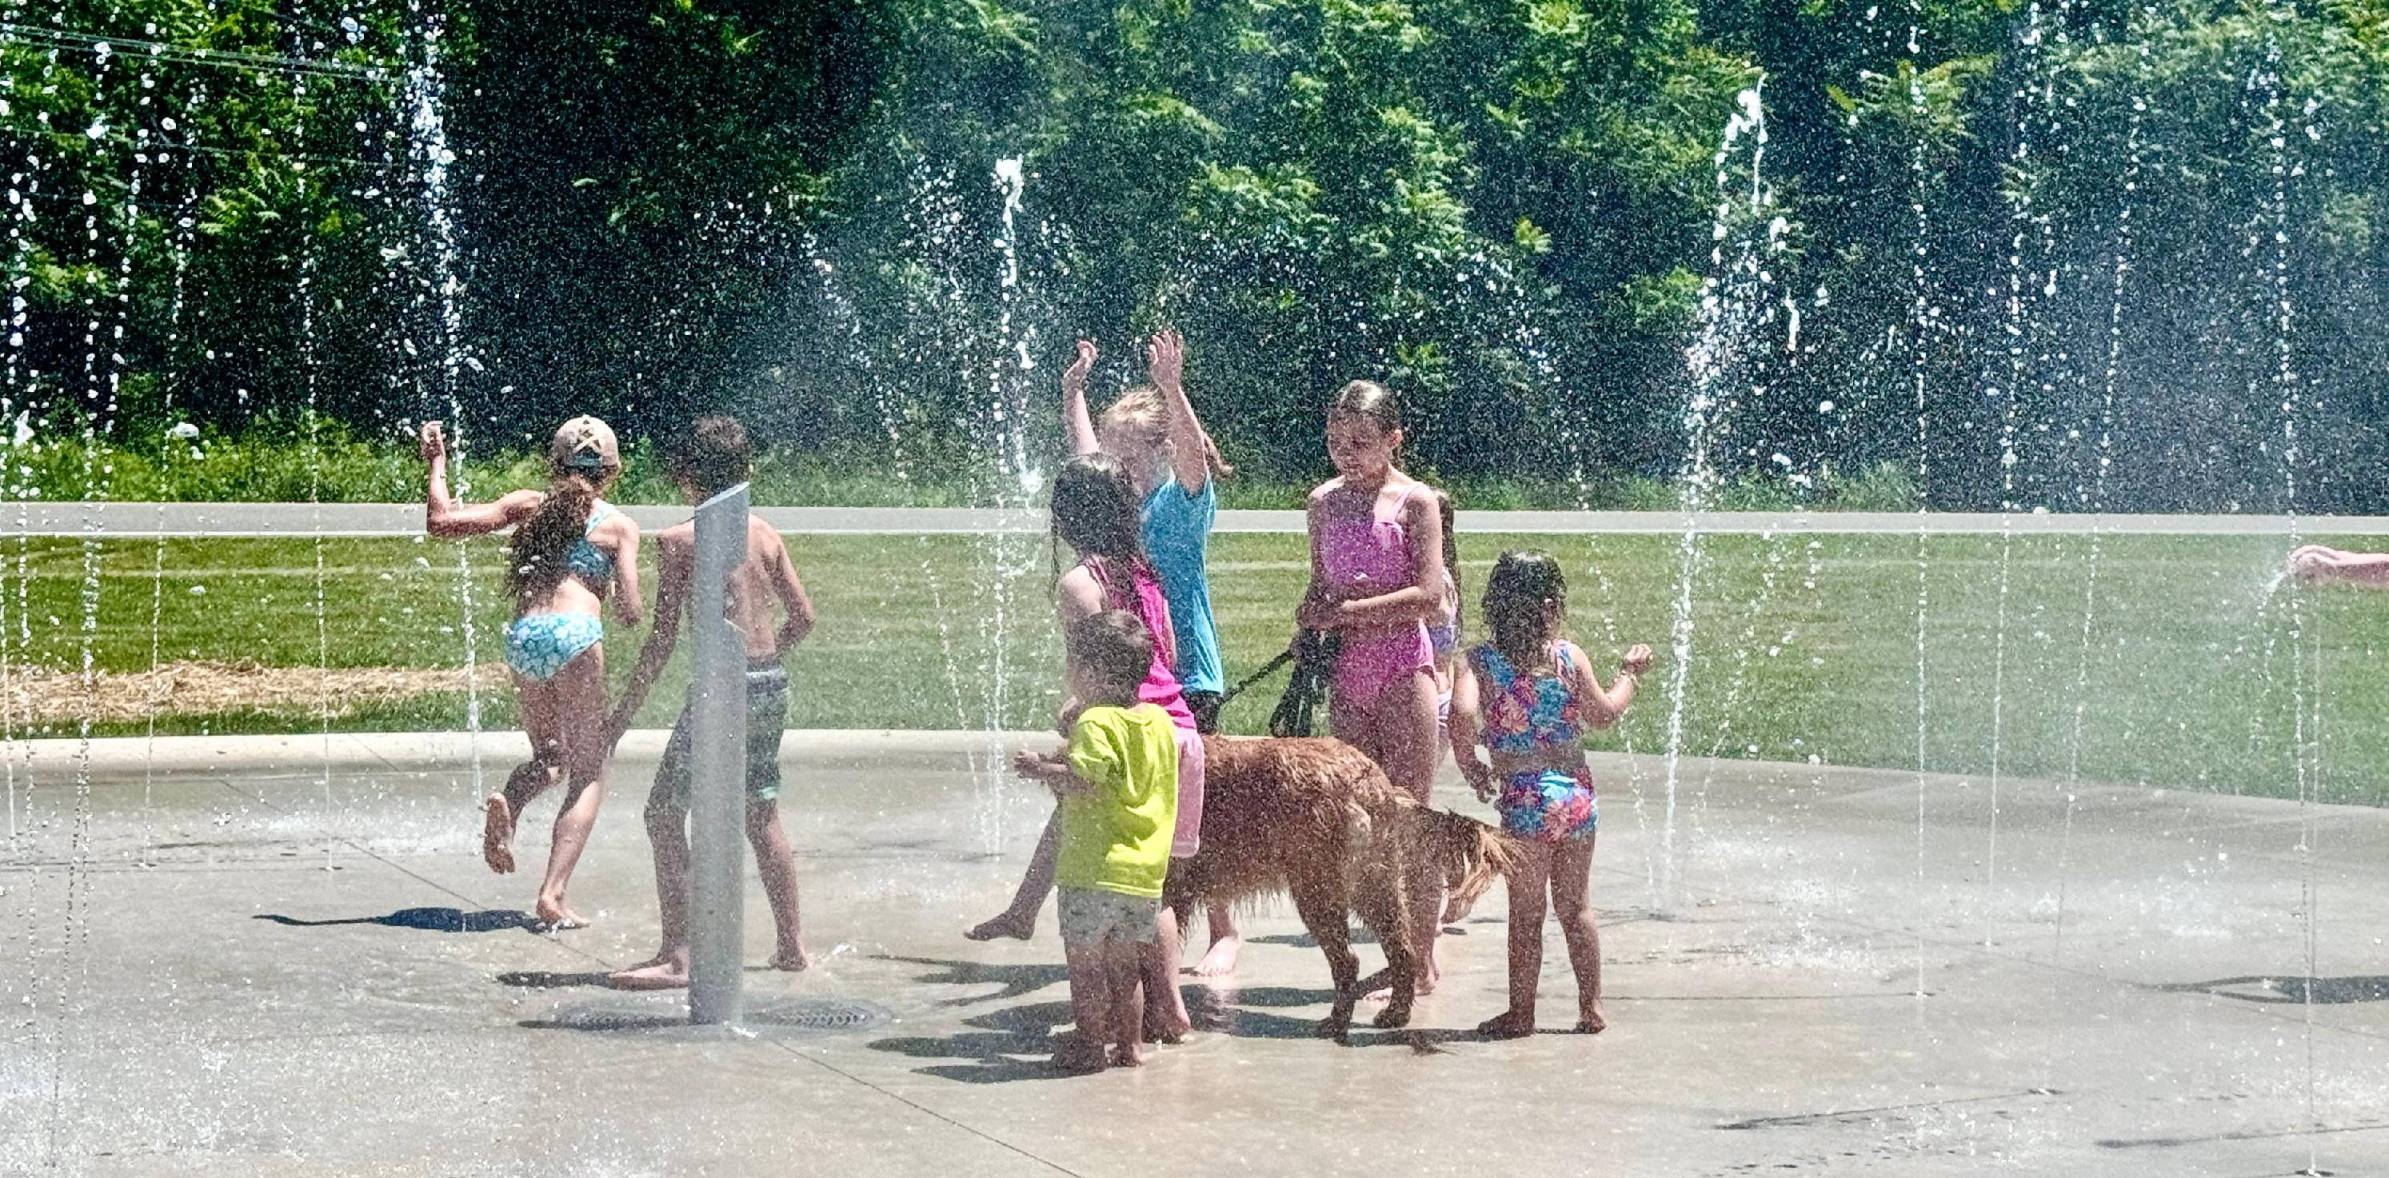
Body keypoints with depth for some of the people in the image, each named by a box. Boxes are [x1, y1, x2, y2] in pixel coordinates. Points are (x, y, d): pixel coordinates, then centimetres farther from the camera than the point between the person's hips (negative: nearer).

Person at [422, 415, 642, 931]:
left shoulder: (528, 505, 16)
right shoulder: (618, 525, 9)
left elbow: (441, 521, 8)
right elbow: (629, 613, 2)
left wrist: (437, 464, 21)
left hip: (522, 636, 4)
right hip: (575, 635, -4)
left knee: (549, 757, 25)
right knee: (589, 773, 4)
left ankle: (507, 803, -10)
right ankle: (552, 894, -11)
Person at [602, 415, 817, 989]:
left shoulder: (681, 538, -9)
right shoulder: (764, 532, 7)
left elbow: (663, 638, -11)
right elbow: (803, 615, 11)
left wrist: (623, 713, -5)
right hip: (771, 683, 6)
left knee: (665, 814, 0)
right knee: (762, 816, 19)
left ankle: (676, 956, -6)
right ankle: (793, 944, 24)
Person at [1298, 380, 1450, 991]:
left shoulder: (1414, 500, -5)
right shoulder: (1324, 502, 11)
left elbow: (1429, 595, -13)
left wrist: (1347, 611, -12)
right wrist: (1313, 610, -2)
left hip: (1402, 665, -5)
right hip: (1346, 671, 5)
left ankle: (1422, 960, 0)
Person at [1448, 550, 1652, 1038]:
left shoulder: (1481, 660, -8)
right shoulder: (1569, 656, -1)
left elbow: (1463, 713, -24)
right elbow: (1604, 714, 8)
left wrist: (1469, 764, -7)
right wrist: (1629, 674, 25)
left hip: (1524, 800, -3)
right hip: (1577, 792, 3)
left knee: (1526, 912, 6)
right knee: (1576, 907, 15)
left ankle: (1521, 1012, 11)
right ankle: (1591, 1009, 19)